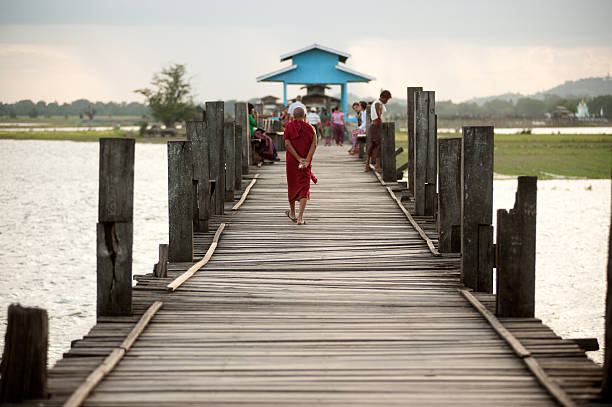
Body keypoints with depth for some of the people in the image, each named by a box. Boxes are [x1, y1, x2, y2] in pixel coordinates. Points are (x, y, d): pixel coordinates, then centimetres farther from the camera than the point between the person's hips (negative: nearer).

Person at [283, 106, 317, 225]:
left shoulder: (288, 127, 1)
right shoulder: (310, 128, 2)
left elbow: (287, 144, -10)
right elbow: (314, 145, -10)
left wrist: (299, 158, -13)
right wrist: (307, 160, -16)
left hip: (292, 161, 1)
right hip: (306, 163, -1)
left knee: (292, 185, 18)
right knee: (304, 188, -2)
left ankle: (292, 213, 33)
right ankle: (300, 217, -16)